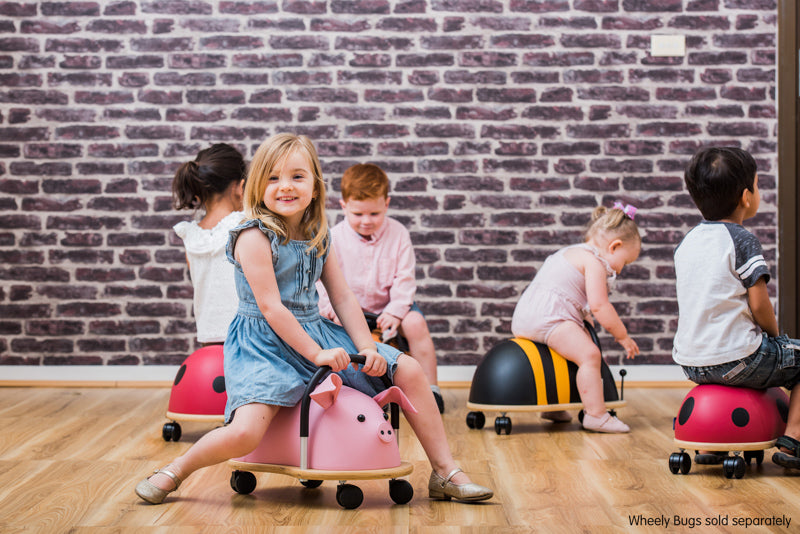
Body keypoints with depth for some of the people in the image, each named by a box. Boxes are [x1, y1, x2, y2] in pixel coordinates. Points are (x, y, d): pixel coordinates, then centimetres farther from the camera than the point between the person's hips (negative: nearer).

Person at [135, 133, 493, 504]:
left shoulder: (319, 238, 9)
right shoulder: (254, 236, -13)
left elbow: (342, 297, 10)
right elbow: (270, 306, -17)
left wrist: (367, 349, -3)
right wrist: (316, 353, -18)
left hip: (315, 332, 7)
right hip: (264, 344, -7)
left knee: (409, 370, -1)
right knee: (244, 433, -29)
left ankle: (445, 473, 9)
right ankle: (175, 472, 1)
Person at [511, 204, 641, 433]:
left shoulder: (572, 252, 26)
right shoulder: (594, 262, -7)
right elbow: (599, 306, -14)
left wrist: (584, 326, 30)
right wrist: (622, 336, -4)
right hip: (548, 318, -11)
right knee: (589, 354, -20)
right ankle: (596, 415, -21)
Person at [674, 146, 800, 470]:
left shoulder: (687, 242, 10)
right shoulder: (742, 240, -11)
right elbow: (759, 305, -14)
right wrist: (773, 334, 6)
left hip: (691, 364, 8)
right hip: (736, 361, -8)